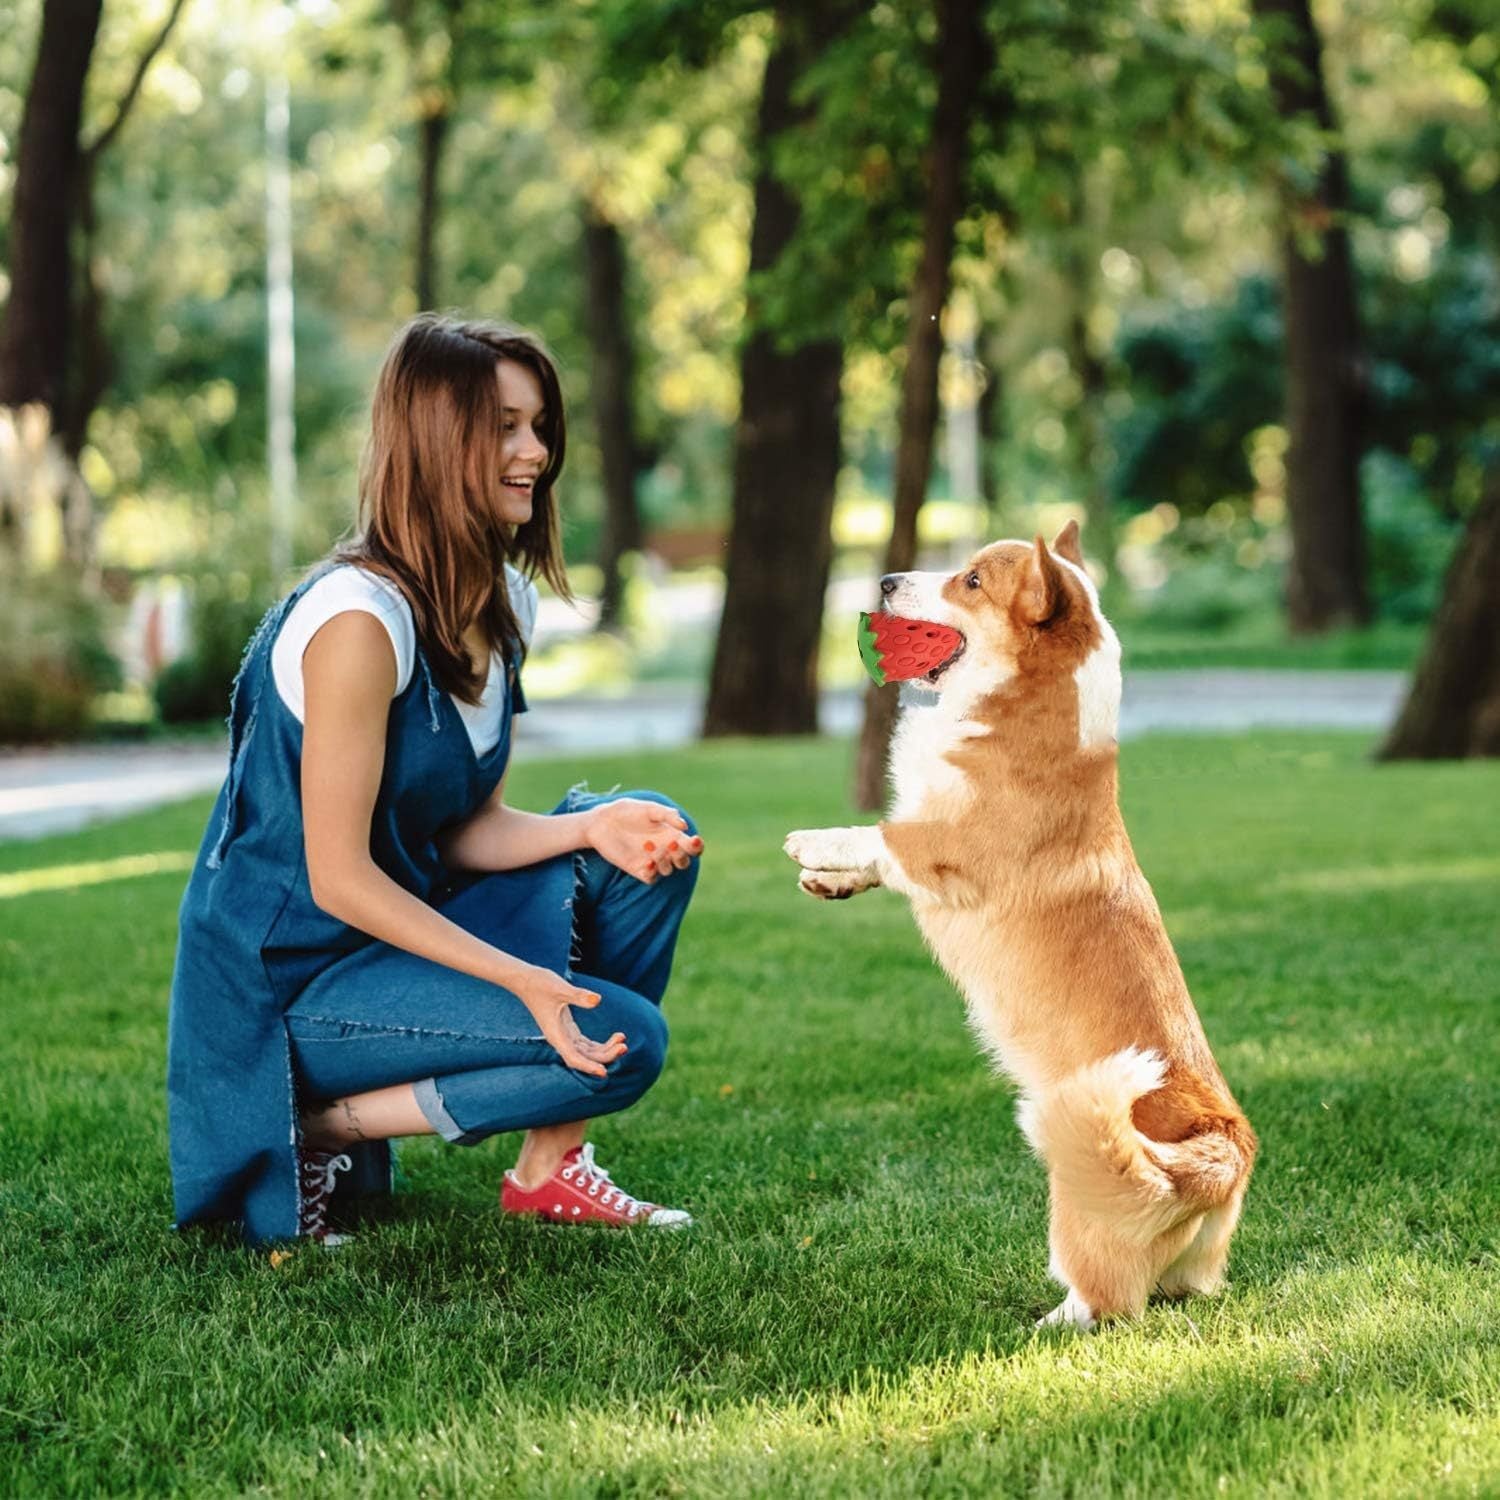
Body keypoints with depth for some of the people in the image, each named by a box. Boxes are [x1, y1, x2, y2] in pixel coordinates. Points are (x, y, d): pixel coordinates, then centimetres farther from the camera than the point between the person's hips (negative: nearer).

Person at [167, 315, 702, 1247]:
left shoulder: (506, 605, 4)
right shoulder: (360, 619, -24)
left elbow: (470, 828, 5)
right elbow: (339, 878, -23)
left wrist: (592, 826, -15)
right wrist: (523, 979, -28)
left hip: (412, 922, 9)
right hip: (291, 981, -9)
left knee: (649, 835, -1)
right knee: (623, 1039, -19)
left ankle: (554, 1167, 2)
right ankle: (323, 1128, -4)